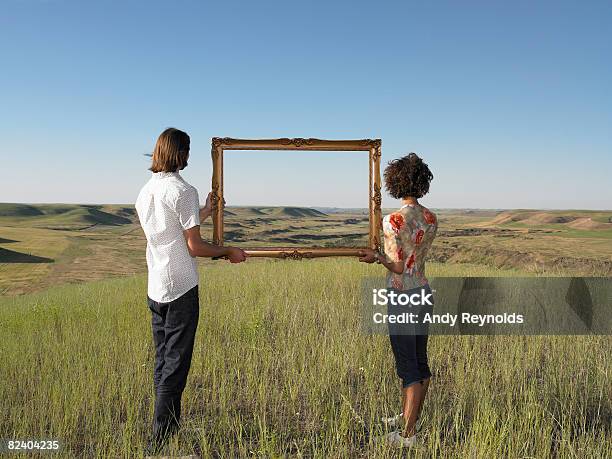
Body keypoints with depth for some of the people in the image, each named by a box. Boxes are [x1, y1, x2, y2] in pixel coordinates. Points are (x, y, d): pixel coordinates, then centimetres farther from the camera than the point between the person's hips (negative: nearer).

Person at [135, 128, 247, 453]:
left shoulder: (145, 192, 11)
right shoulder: (183, 191, -13)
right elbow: (195, 247, -14)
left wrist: (203, 214, 30)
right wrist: (228, 252, 2)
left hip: (155, 289, 8)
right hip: (181, 289, -8)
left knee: (162, 362, 16)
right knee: (175, 365, 0)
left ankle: (163, 435, 25)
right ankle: (161, 438, 5)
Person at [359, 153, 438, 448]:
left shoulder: (393, 220, -18)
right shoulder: (430, 219, 4)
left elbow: (399, 267, -17)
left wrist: (377, 257, -6)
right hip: (424, 293, 8)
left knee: (408, 367, 0)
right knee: (419, 361, 18)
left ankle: (408, 434, 11)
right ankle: (410, 417, 35)